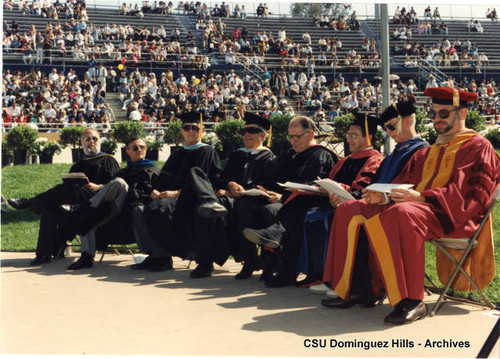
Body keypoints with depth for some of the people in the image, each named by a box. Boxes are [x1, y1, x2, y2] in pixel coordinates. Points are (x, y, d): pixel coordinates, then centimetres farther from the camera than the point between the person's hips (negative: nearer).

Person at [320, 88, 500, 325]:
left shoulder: (478, 147, 2)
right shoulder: (427, 152, 26)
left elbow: (473, 194, -12)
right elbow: (406, 182, 18)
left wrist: (422, 197, -22)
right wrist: (384, 196, -5)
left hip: (450, 217, -8)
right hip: (420, 207, 8)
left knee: (402, 214, -39)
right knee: (351, 210, -5)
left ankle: (411, 301, -34)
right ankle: (360, 290, -14)